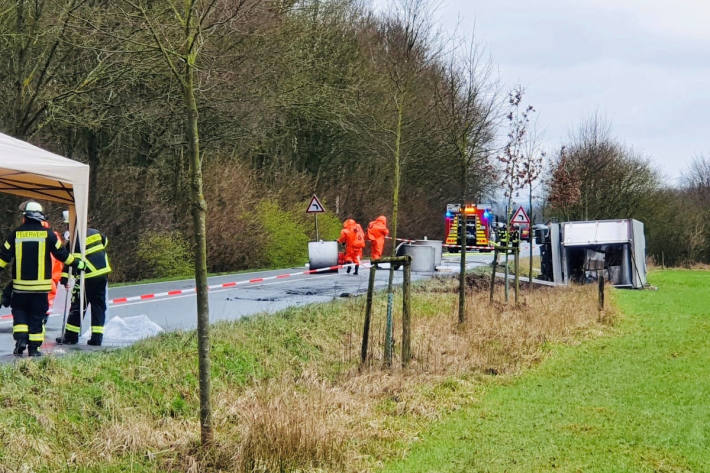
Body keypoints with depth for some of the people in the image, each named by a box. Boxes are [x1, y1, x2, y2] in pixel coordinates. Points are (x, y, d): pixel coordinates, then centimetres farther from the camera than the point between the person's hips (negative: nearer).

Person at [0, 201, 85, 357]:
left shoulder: (16, 234, -3)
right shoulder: (47, 234, -3)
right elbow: (61, 254, 3)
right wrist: (77, 263, 18)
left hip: (20, 285, 0)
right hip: (41, 286, 0)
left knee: (19, 311, 16)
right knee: (37, 316, 8)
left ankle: (20, 338, -3)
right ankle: (34, 348, 6)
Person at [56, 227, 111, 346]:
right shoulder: (95, 233, 7)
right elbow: (105, 241, 27)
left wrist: (65, 278, -13)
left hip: (88, 277, -5)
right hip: (103, 273, 5)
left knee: (78, 306, 5)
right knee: (99, 306, 10)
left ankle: (71, 336, 10)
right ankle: (97, 337, 7)